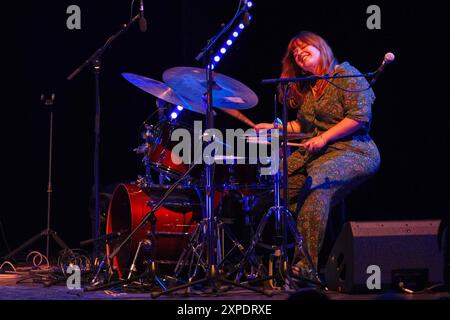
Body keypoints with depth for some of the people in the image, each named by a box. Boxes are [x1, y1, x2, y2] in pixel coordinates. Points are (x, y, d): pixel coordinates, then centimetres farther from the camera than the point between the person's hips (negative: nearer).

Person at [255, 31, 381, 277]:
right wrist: (277, 127, 15)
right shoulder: (307, 87, 21)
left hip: (353, 150, -8)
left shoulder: (346, 74, -4)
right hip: (314, 152, 8)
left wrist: (324, 137, -19)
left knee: (315, 182, -34)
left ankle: (307, 263, -37)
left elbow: (360, 116, -14)